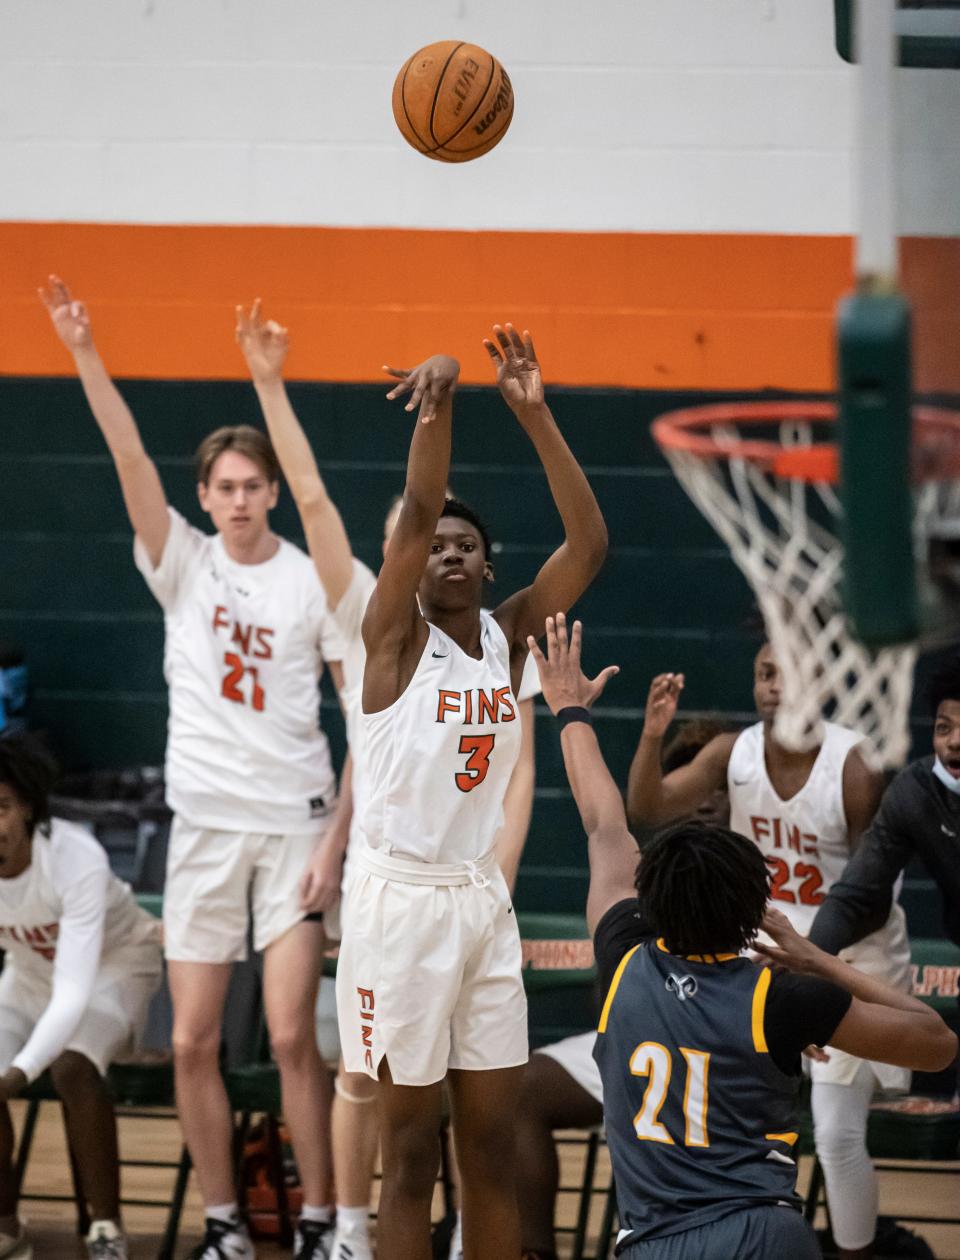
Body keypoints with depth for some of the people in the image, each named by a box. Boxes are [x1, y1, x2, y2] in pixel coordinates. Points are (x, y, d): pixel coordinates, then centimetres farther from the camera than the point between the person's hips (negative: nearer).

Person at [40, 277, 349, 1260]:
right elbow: (130, 459, -10)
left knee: (292, 1036, -7)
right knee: (192, 1042, 2)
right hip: (203, 819, 3)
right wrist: (85, 357, -23)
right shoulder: (182, 564, 3)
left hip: (294, 822, -2)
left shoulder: (315, 582, -2)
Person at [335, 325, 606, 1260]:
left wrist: (535, 417, -13)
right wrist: (436, 402, -35)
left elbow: (589, 545, -5)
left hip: (483, 898, 5)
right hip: (401, 897, -5)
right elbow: (415, 513, -22)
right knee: (411, 1150, -1)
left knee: (492, 1146, 8)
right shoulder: (395, 633, -6)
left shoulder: (509, 633, 7)